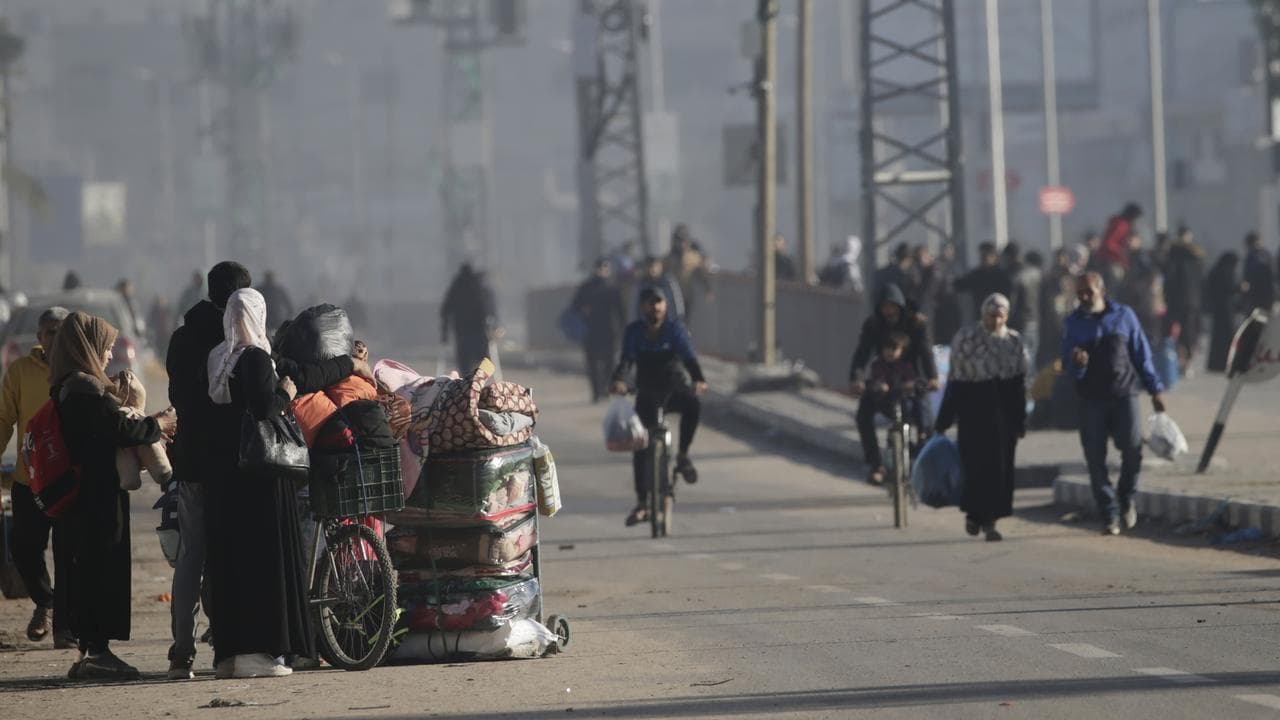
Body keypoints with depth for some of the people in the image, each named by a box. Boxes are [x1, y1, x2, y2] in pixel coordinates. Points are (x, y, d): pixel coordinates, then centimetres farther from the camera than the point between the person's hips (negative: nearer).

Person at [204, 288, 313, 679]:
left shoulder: (217, 360, 10)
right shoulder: (256, 359, -13)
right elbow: (264, 409, -21)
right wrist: (286, 393, -2)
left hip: (223, 469, 8)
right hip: (258, 470, -8)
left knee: (228, 557, 10)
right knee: (262, 554, -4)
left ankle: (228, 651, 12)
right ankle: (254, 650, -7)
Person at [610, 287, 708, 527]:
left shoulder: (675, 329, -9)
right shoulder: (634, 332, -6)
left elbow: (689, 357, -22)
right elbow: (627, 360, -19)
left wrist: (699, 380, -43)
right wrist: (619, 381, -42)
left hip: (676, 388, -2)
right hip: (648, 394, 2)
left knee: (693, 405, -36)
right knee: (640, 446, -8)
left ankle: (683, 455, -15)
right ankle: (642, 504, 1)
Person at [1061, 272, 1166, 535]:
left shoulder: (1123, 316, 6)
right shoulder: (1074, 324, 8)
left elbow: (1142, 354, 12)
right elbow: (1068, 367, 6)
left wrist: (1155, 389, 10)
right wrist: (1076, 363, -18)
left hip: (1124, 395, -1)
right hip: (1092, 400, 1)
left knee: (1132, 447, -16)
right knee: (1095, 458, -4)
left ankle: (1126, 498, 8)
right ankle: (1110, 516, 4)